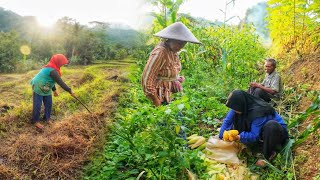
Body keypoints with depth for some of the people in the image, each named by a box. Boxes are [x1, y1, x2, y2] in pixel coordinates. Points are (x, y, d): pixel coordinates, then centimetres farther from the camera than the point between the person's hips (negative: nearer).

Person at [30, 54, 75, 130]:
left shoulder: (51, 67, 4)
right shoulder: (52, 71, -28)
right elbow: (60, 82, -28)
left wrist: (54, 90, 22)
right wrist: (70, 91, -23)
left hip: (46, 89, 10)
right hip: (38, 89, -10)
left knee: (48, 104, 12)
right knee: (37, 105, 1)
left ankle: (47, 118, 26)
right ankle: (35, 121, 12)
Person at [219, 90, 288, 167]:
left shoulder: (258, 112, -35)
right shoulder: (243, 107, -16)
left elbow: (254, 136, -29)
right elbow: (227, 120, -8)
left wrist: (239, 137, -38)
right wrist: (223, 136, -17)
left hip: (276, 130, -7)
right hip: (258, 131, 7)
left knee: (271, 125, -41)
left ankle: (268, 155, -18)